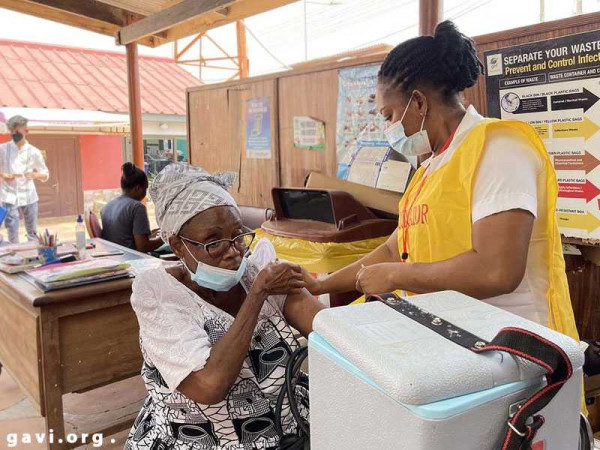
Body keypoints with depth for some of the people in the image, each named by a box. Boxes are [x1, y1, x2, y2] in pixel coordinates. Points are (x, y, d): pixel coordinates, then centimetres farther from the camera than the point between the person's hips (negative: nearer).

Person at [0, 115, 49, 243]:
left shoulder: (34, 152, 2)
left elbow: (45, 175, 6)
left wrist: (35, 175, -14)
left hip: (28, 196, 1)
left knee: (32, 231, 8)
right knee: (12, 230, -5)